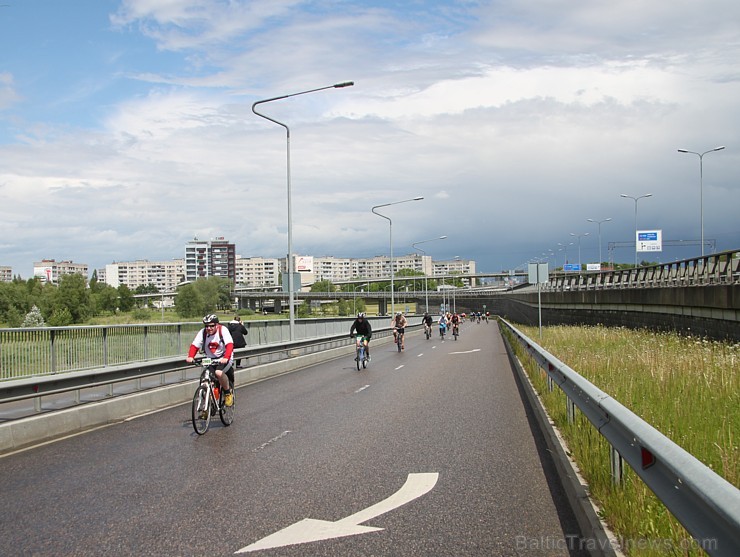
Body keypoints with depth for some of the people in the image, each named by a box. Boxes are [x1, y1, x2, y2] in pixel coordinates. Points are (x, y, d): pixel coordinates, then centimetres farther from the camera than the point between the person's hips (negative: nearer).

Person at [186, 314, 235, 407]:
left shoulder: (222, 330, -18)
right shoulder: (202, 332, -7)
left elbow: (229, 345, -29)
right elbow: (194, 346, -12)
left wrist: (226, 358, -46)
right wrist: (190, 357, -32)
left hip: (223, 359, -4)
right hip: (210, 360, 4)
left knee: (219, 372, -32)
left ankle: (228, 393, -9)